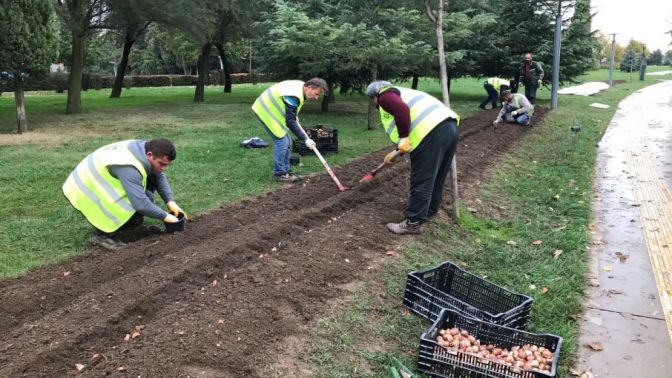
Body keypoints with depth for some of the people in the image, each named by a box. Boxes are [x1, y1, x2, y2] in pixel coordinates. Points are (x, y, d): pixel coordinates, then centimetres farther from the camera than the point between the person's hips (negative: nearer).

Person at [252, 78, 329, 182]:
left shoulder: (300, 86, 0)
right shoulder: (294, 95, -31)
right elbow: (290, 122, -31)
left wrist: (294, 116, 14)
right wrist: (305, 139, -29)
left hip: (270, 110, 10)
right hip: (266, 112, -10)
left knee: (287, 142, 9)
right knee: (281, 141, -11)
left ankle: (286, 171, 17)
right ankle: (279, 174, -1)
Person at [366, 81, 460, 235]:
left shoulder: (385, 95, 7)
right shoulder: (401, 93, 35)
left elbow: (402, 110, -16)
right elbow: (413, 131, 39)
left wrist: (403, 139, -13)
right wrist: (397, 152, 41)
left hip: (432, 131, -10)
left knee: (421, 181, -2)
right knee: (436, 178, 21)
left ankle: (412, 223, 5)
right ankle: (429, 212, 37)